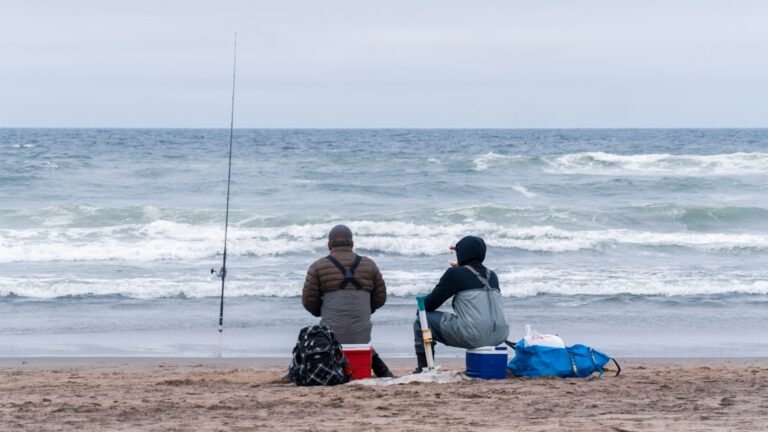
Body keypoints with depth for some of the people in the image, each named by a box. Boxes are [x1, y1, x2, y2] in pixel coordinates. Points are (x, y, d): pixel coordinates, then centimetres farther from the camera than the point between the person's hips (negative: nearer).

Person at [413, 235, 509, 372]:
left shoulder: (455, 273, 0)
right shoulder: (491, 275, 16)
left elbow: (430, 303, 4)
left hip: (474, 337, -7)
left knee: (421, 321, 9)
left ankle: (423, 370, 8)